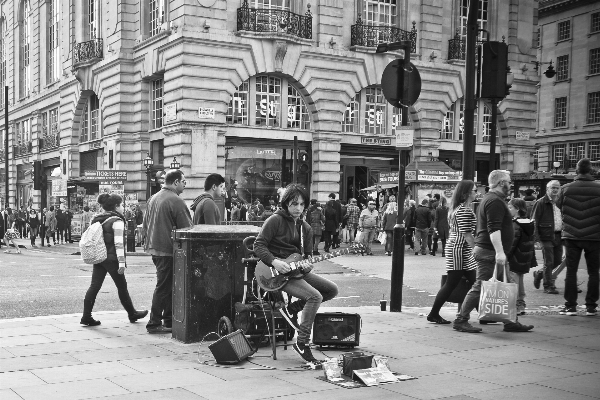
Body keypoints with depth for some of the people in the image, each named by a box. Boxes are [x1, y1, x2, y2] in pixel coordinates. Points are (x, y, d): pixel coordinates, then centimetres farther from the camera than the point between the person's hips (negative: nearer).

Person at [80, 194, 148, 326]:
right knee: (122, 287, 6)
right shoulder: (117, 221, -11)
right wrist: (122, 262, -18)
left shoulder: (97, 220, 12)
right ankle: (132, 314, 20)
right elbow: (119, 243, -17)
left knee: (94, 286, 4)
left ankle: (86, 317, -1)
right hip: (112, 259, -7)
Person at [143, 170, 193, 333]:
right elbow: (186, 229, -15)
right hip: (168, 250, -9)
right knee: (164, 286, -2)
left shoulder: (153, 198, 12)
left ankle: (168, 320, 23)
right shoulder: (176, 201, -15)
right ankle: (154, 324, 1)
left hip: (154, 248, 9)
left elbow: (144, 225, 19)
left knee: (167, 285, 16)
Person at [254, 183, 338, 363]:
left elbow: (308, 254, 18)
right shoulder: (275, 220, -8)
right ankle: (301, 343, -16)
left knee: (332, 289, -1)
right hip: (277, 273, -8)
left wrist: (307, 265, -6)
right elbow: (258, 245, -11)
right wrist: (274, 261, -25)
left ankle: (292, 309, 5)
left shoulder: (305, 227, 14)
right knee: (315, 296, -24)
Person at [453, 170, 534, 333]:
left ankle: (509, 322, 15)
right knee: (480, 287, -6)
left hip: (485, 249, 11)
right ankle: (461, 320, -1)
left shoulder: (488, 199, 20)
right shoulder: (495, 201, -15)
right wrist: (499, 252, -29)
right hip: (489, 252, -11)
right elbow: (494, 229, -24)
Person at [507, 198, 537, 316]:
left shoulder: (515, 225, -17)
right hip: (525, 259, 9)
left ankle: (516, 307, -4)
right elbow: (531, 242, 15)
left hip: (515, 259, -9)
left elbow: (512, 244, -21)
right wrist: (532, 259, 19)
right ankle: (521, 306, 23)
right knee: (520, 282, 17)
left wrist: (505, 257, -19)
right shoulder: (529, 223, 10)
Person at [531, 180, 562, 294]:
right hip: (546, 237, -6)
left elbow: (564, 219, 20)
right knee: (549, 262, -3)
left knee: (558, 261, 11)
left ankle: (539, 274, 33)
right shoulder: (540, 203, -5)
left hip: (558, 236, 6)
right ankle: (548, 286, 8)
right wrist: (537, 239, -14)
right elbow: (534, 222, -8)